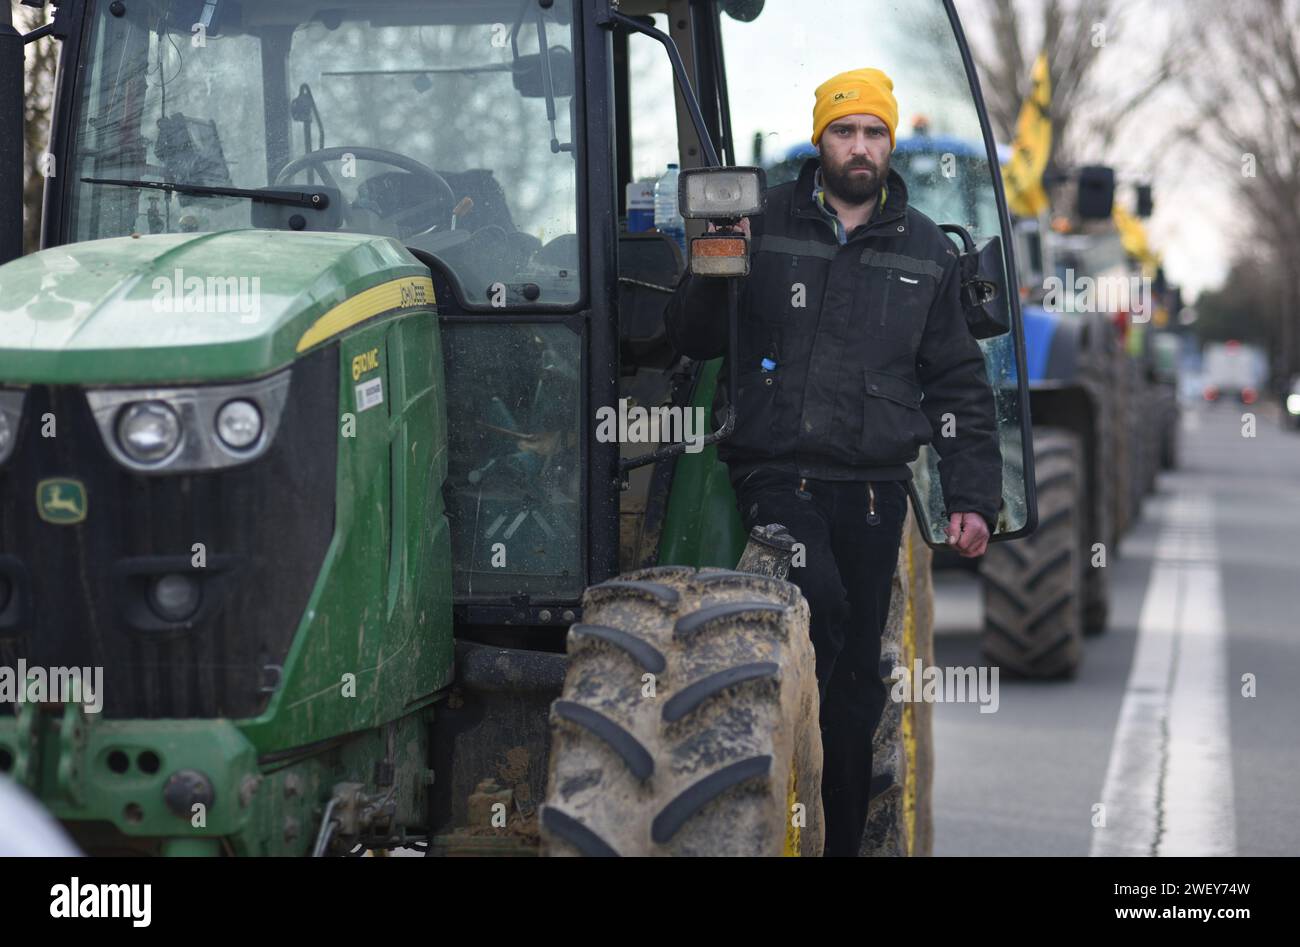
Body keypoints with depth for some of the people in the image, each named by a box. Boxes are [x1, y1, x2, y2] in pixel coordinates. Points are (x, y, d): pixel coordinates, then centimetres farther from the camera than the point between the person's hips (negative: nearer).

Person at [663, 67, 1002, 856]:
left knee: (858, 675, 6)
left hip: (874, 487, 3)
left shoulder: (925, 250, 11)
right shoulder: (763, 226, 3)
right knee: (821, 608, -28)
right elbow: (692, 340, 5)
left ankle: (843, 837, 15)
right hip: (777, 472, -3)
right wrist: (713, 275, -16)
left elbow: (958, 383, 14)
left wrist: (972, 496, 7)